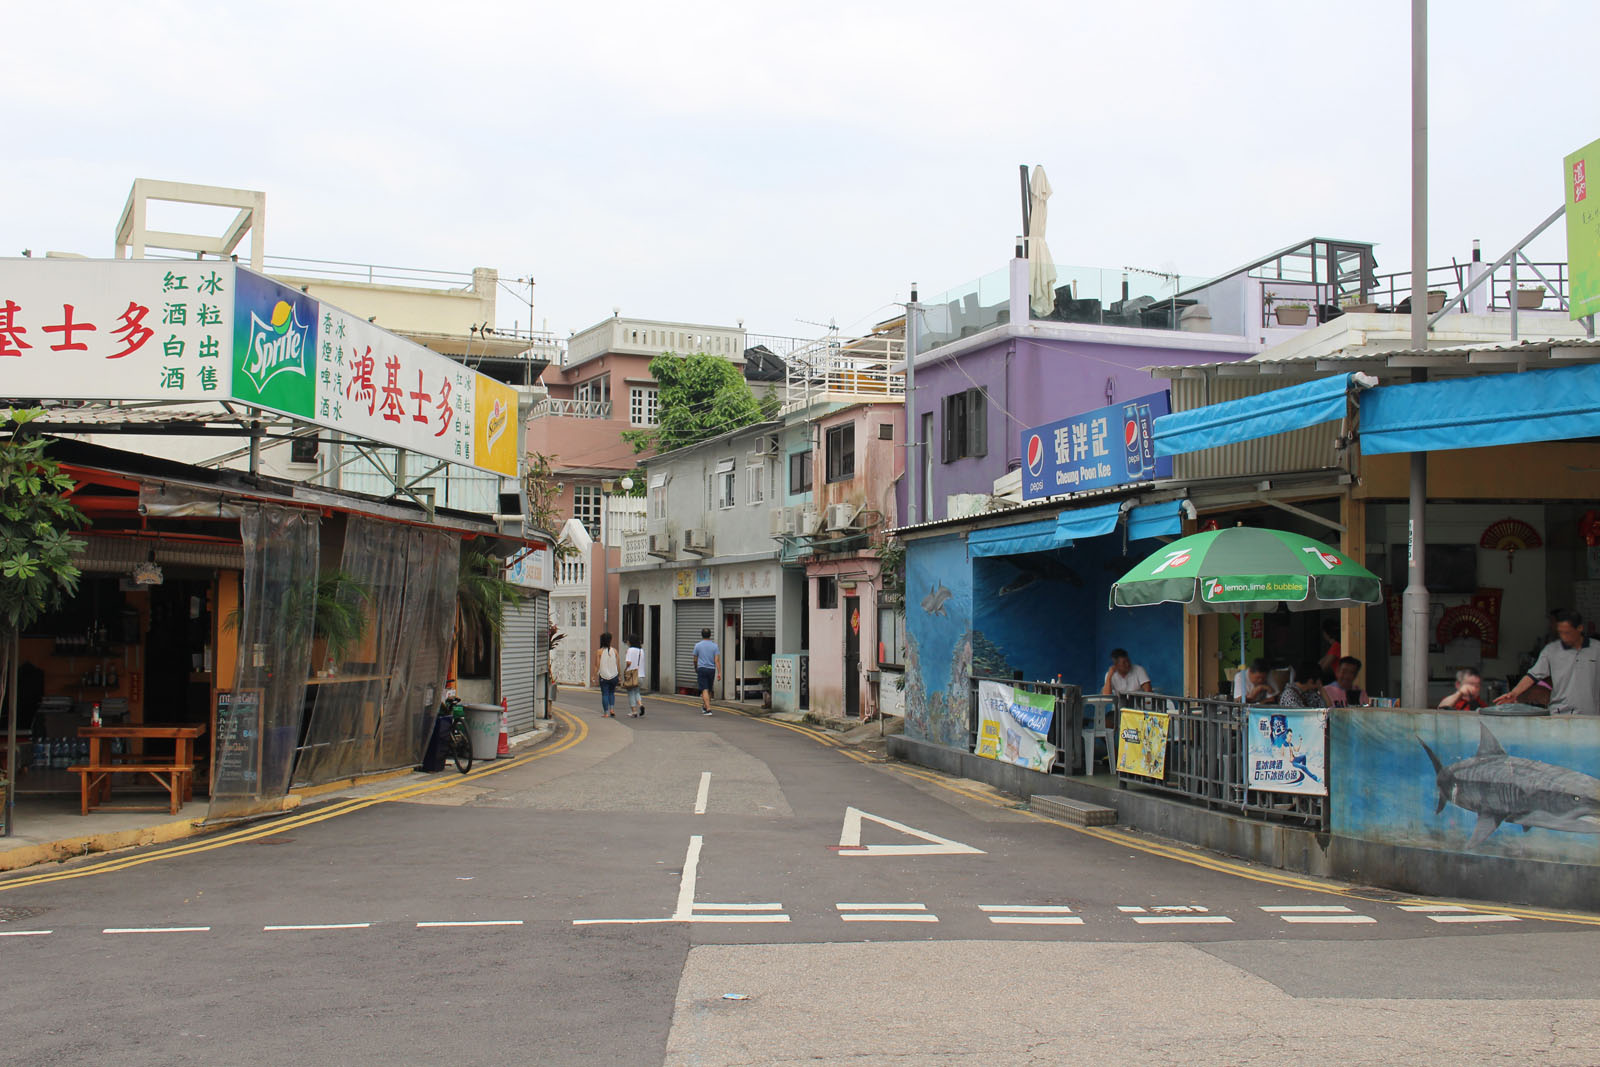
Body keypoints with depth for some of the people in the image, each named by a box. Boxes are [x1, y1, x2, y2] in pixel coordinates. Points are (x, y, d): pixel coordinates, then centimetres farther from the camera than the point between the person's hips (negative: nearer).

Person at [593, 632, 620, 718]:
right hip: (614, 675, 2)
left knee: (605, 694, 3)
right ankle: (612, 709, 4)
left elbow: (597, 665, -6)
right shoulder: (614, 651, 1)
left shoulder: (599, 651, -6)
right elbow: (617, 664, 3)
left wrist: (595, 675, 2)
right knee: (612, 693, 19)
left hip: (603, 676, -2)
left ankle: (606, 713, 1)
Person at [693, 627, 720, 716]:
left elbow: (695, 659, 6)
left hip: (701, 669, -2)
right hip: (711, 669, 2)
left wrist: (695, 668, 25)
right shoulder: (714, 645, 0)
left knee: (705, 690, -8)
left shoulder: (698, 645, -2)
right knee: (709, 690, 17)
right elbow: (717, 660, -7)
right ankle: (705, 707, 31)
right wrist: (719, 673, -9)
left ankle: (708, 709, -19)